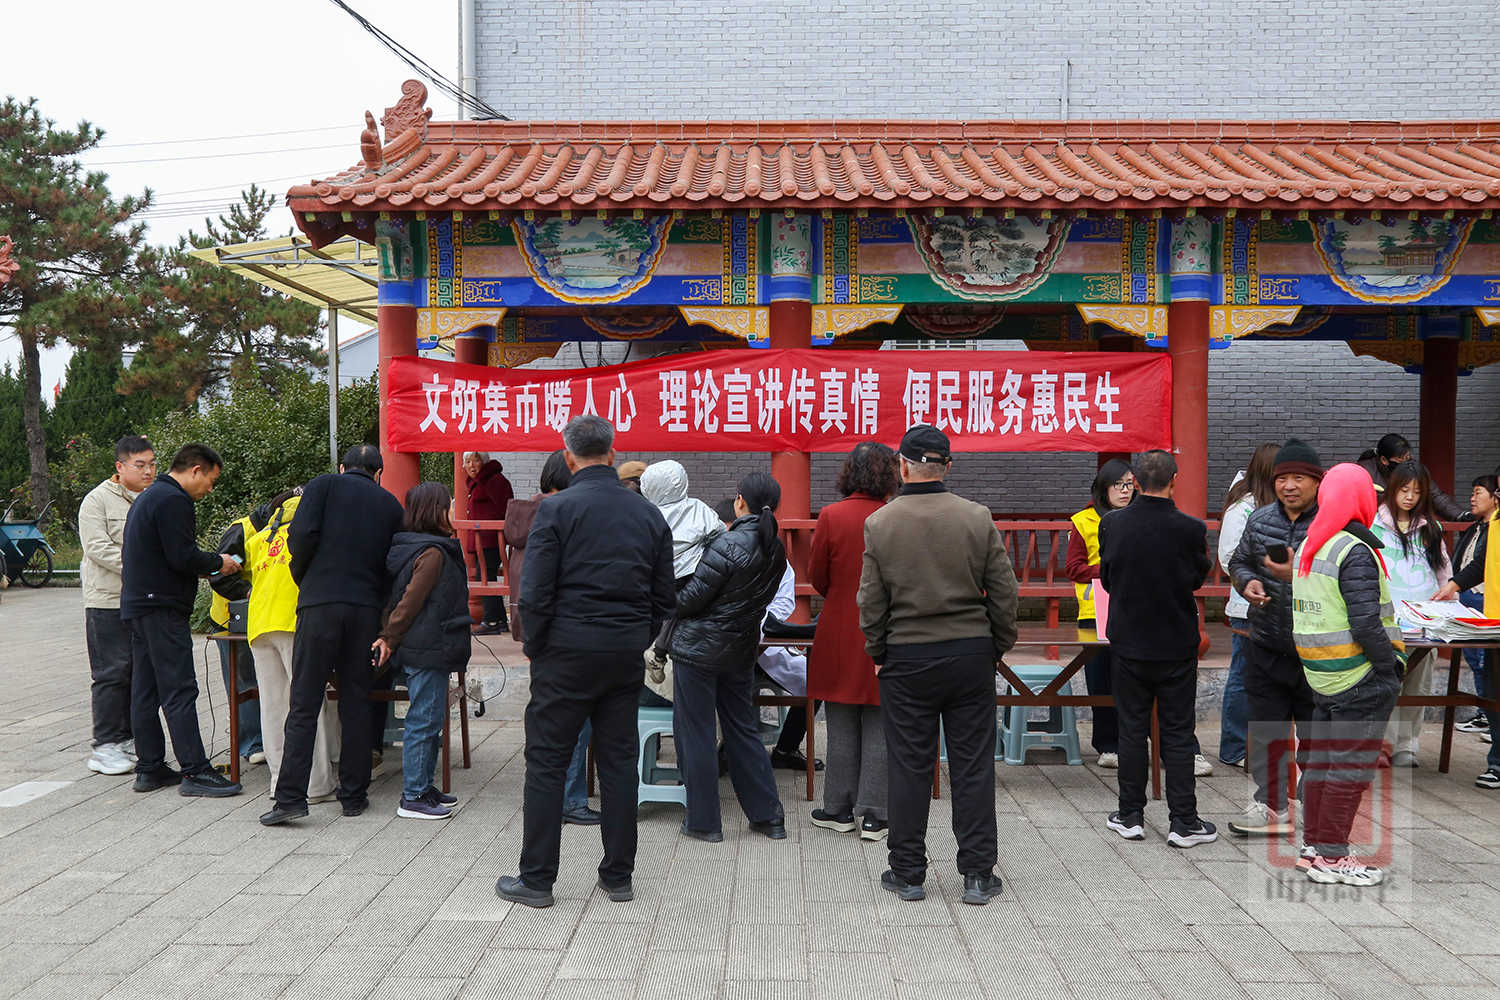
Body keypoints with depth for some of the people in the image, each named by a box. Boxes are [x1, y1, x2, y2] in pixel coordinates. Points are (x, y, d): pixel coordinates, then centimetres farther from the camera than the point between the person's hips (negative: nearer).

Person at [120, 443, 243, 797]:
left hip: (137, 605, 11)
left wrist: (205, 566, 14)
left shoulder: (147, 497, 21)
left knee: (144, 689, 11)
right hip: (162, 608, -11)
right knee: (179, 689, -10)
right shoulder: (173, 500, -13)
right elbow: (183, 557, -20)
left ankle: (149, 768, 17)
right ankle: (194, 770, -9)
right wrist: (218, 563, -4)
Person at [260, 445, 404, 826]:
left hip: (320, 603, -2)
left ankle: (290, 796, -4)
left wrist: (301, 578, 8)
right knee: (356, 702, 10)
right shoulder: (391, 504, 15)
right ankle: (354, 795, 14)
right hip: (368, 608, 2)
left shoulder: (324, 485, 7)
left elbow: (303, 533, -7)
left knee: (304, 705, 0)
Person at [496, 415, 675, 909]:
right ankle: (618, 875, 18)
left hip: (567, 651, -4)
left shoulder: (556, 509, -9)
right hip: (627, 655, 4)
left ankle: (537, 878, 11)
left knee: (546, 762, 5)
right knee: (619, 762, 11)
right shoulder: (649, 514, 6)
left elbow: (534, 593, -12)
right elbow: (664, 598, 8)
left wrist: (535, 647, 2)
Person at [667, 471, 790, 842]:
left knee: (695, 732, 4)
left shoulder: (729, 544, -19)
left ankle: (703, 821, 11)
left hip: (699, 647, -7)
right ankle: (768, 815, 20)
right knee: (743, 730, 16)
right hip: (741, 649, 7)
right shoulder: (776, 551, 4)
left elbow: (694, 596, -16)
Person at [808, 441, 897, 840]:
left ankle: (839, 810, 20)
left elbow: (817, 575, 0)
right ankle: (874, 816, 12)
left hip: (840, 634, 0)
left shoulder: (832, 516, -9)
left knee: (842, 728, 11)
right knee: (879, 727, 7)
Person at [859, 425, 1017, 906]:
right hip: (971, 655, 1)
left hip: (906, 657, -1)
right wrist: (999, 647, 12)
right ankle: (977, 874, 13)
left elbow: (871, 601, -2)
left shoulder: (879, 523, -5)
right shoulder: (978, 518, -3)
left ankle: (908, 873, 15)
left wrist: (877, 652, 11)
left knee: (909, 767, 7)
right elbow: (1004, 592, 0)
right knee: (973, 765, 8)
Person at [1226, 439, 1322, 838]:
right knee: (1264, 728, 11)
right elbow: (1238, 562, 18)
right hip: (1266, 646, 5)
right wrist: (1247, 582, -3)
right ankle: (1271, 806, 23)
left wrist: (1299, 574, -29)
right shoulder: (1260, 520, 4)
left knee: (1315, 732, 11)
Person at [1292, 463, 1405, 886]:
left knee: (1322, 762, 16)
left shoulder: (1307, 548, 10)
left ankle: (1314, 847, 25)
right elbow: (1366, 624, -23)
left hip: (1322, 677, 9)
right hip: (1361, 679, -9)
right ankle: (1331, 857, 6)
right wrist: (1391, 664, -10)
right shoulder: (1356, 553, -17)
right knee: (1350, 768, 0)